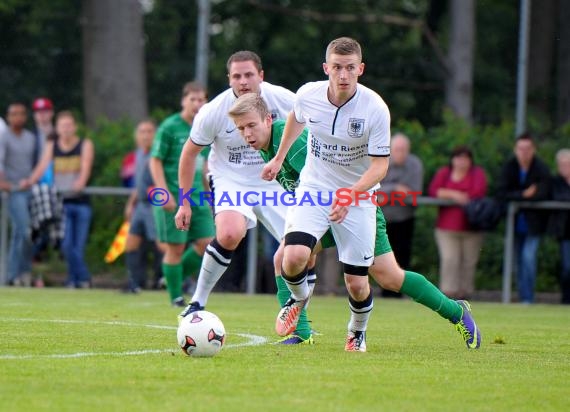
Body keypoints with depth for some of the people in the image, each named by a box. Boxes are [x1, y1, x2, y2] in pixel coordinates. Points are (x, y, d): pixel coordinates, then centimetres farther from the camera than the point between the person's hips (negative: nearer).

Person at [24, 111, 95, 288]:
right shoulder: (51, 145, 9)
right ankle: (83, 277, -4)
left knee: (78, 246, -1)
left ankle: (76, 279, 10)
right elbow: (43, 165, -4)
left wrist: (81, 182, -33)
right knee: (67, 244, -12)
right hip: (61, 201, 1)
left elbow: (86, 167, -12)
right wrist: (30, 181, -23)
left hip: (81, 201, -1)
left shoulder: (85, 144, 3)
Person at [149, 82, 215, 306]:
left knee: (207, 242, -2)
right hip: (174, 197, -6)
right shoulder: (169, 127, -7)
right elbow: (155, 161, -9)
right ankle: (176, 296, 6)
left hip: (197, 195, 6)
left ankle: (178, 277, 18)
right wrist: (165, 193, -17)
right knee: (175, 247, -4)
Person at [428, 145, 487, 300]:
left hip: (471, 228, 0)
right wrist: (453, 194, -14)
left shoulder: (477, 173, 7)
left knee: (469, 262, -1)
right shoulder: (444, 173, 12)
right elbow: (433, 190, -2)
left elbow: (479, 192, -10)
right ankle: (448, 291, -13)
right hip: (447, 227, 0)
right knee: (449, 259, -12)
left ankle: (464, 291, 4)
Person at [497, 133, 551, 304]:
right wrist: (524, 194, -23)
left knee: (528, 257, -16)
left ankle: (528, 298, -11)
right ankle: (523, 298, 14)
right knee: (520, 260, 7)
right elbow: (501, 193, -11)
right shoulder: (509, 167, -3)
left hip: (534, 222, -4)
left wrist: (515, 196, -16)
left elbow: (542, 194, -24)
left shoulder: (541, 169, -13)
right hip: (516, 222, 4)